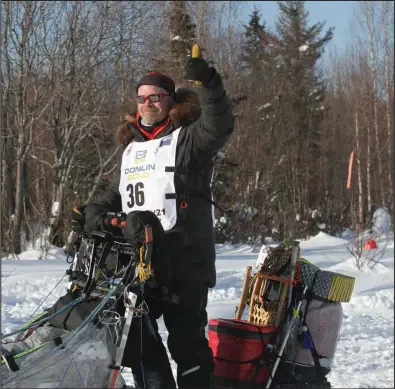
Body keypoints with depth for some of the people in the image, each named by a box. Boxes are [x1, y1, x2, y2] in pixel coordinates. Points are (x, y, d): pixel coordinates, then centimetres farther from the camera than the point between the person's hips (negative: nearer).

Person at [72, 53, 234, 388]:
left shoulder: (187, 137, -1)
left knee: (186, 337, -3)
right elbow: (116, 193, 27)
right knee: (134, 333, 7)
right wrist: (95, 211, 7)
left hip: (185, 258, -7)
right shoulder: (132, 145, 21)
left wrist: (207, 84, -33)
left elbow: (219, 128, -21)